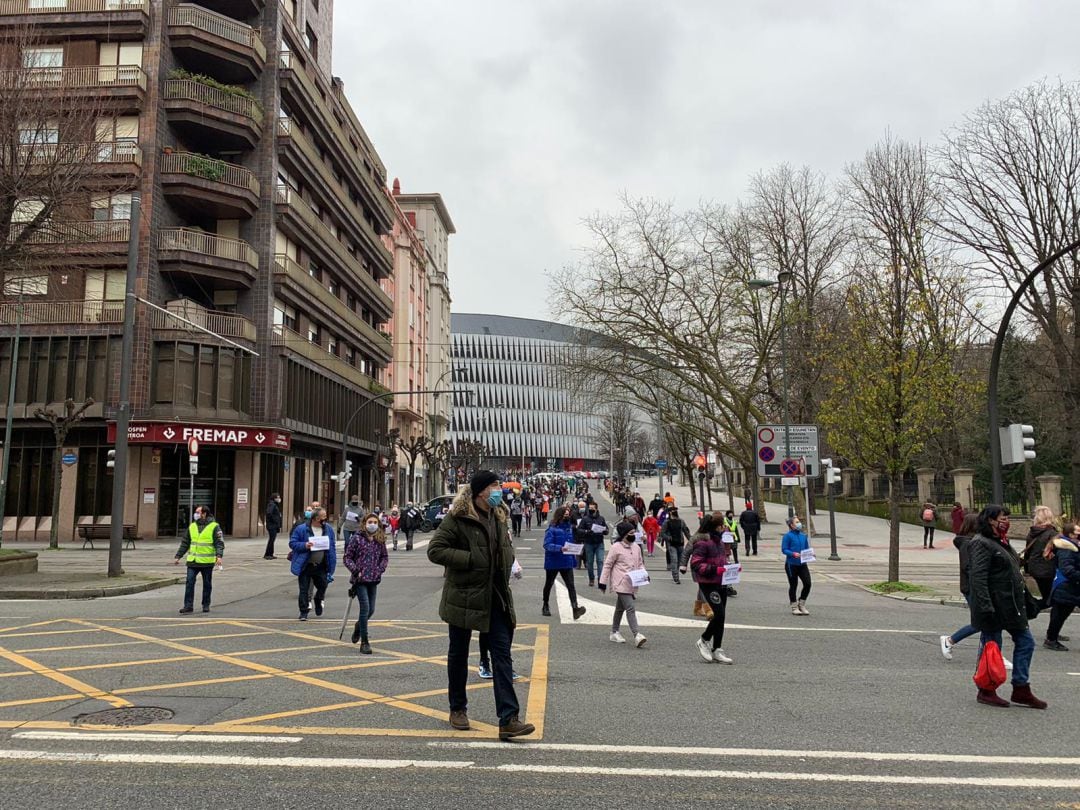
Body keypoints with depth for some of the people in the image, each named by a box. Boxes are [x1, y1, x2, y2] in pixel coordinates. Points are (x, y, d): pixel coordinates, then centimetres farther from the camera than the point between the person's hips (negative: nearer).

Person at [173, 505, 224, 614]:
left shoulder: (214, 527, -5)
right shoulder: (192, 526, 9)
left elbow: (220, 543, -10)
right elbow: (185, 543, 16)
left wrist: (219, 556, -24)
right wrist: (178, 557, 12)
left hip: (207, 562, -3)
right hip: (192, 561, 3)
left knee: (207, 584, 7)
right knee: (189, 583, -5)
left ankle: (206, 605, 18)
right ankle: (188, 606, -1)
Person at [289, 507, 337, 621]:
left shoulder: (328, 529, 3)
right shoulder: (301, 529, -9)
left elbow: (332, 547, 9)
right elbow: (292, 543, -6)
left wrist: (332, 564, 3)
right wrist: (304, 545, -23)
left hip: (321, 566, 3)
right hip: (305, 565, -3)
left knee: (323, 586, 9)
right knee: (304, 589, 4)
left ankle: (318, 600, 41)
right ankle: (304, 612, 17)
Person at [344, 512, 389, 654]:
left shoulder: (380, 540, 6)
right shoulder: (357, 538, -5)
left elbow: (385, 556, 16)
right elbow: (347, 557, -3)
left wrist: (380, 569, 0)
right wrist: (356, 570, -14)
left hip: (374, 580, 4)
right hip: (360, 579, -4)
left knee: (371, 610, 10)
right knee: (365, 608, -10)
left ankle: (358, 627, 43)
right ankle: (364, 642, -2)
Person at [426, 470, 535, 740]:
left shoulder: (500, 516, 8)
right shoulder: (457, 518, -13)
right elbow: (435, 550, -17)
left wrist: (506, 565, 4)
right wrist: (471, 559, -20)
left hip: (496, 596, 5)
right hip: (463, 596, -5)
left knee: (502, 654, -2)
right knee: (459, 654, 12)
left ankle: (508, 719, -2)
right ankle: (457, 709, 31)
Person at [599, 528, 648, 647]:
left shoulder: (636, 547, 10)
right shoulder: (616, 547, -9)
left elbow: (640, 563, 20)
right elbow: (608, 564, -6)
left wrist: (643, 573, 0)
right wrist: (603, 582, -6)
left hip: (632, 583, 7)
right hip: (621, 583, -7)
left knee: (620, 608, 19)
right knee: (630, 608, -16)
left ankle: (614, 633, 31)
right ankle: (637, 635, -19)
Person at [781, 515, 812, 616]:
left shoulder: (804, 536, 9)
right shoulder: (788, 536, -9)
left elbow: (807, 549, 16)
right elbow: (784, 549, -11)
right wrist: (793, 554, -25)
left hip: (802, 564, 5)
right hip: (791, 564, -5)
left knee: (808, 583, -1)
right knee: (793, 585, 5)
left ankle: (801, 605, 19)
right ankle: (794, 607, 18)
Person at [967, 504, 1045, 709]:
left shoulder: (1000, 542, 16)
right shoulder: (980, 543, -16)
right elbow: (978, 578, -22)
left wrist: (1026, 597, 21)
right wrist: (985, 607, -27)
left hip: (1011, 605, 10)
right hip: (994, 607, -10)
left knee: (1025, 642, 11)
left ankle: (1021, 690, 20)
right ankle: (986, 691, 14)